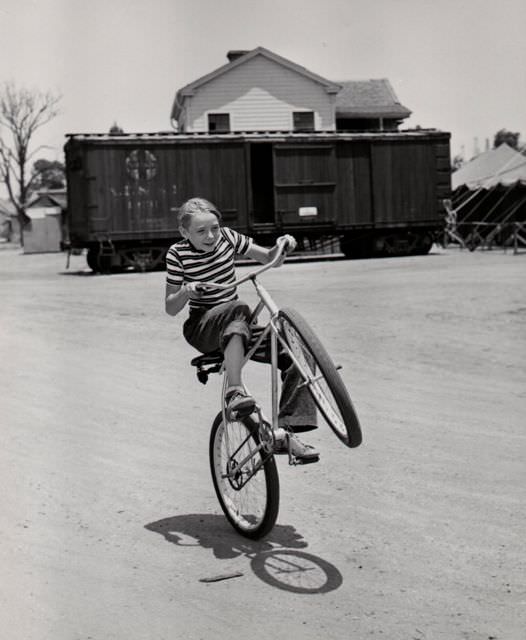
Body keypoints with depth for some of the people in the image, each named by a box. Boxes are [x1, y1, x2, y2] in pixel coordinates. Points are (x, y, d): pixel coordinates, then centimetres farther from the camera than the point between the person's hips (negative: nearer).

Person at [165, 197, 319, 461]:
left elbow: (271, 260, 8)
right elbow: (170, 308, -4)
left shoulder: (227, 237, 0)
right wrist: (185, 292, -25)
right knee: (239, 309, -39)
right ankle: (234, 392, -46)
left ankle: (285, 433, -19)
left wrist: (281, 246, -14)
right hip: (202, 328, -4)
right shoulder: (177, 254, -7)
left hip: (235, 327, 4)